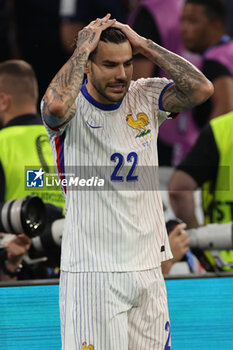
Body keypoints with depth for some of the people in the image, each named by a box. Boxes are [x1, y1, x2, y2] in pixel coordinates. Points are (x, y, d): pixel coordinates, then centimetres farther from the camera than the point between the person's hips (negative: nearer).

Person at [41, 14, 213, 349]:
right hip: (92, 272, -5)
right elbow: (55, 106, -31)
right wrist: (84, 46, -17)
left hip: (148, 268, 5)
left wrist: (143, 44, -5)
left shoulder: (145, 97, 7)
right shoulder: (72, 106, -6)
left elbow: (202, 88, -7)